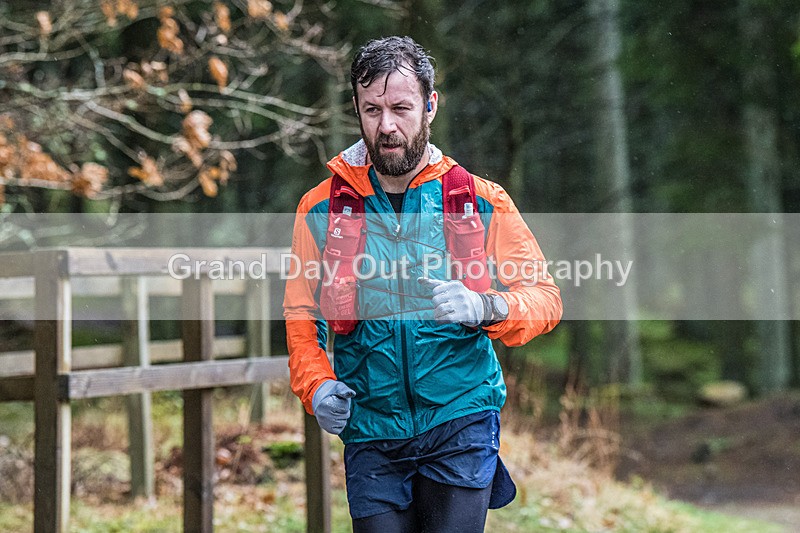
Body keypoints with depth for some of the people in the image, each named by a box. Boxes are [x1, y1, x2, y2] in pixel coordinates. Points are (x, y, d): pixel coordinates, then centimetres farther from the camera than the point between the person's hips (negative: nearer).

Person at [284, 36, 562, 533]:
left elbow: (545, 297, 1)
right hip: (370, 431, 1)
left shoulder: (481, 202, 3)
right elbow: (302, 315, 11)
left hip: (460, 422, -1)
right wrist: (317, 386, -7)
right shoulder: (322, 208, 6)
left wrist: (483, 307, -19)